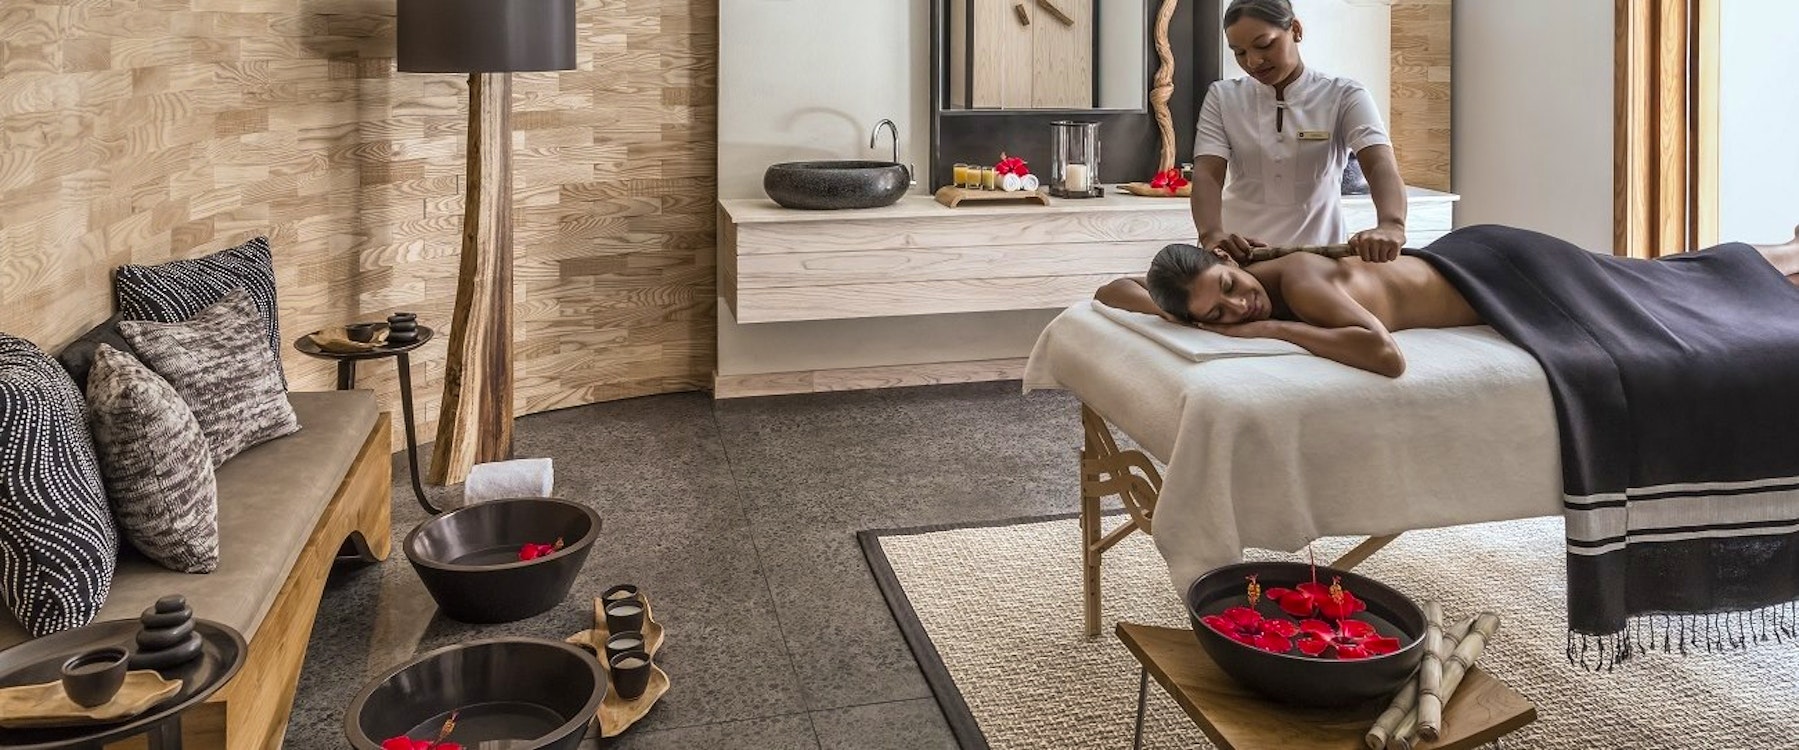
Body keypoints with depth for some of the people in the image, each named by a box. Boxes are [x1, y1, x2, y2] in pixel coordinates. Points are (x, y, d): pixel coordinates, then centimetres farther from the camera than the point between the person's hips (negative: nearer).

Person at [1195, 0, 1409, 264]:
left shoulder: (1344, 97, 0)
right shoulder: (1222, 97, 4)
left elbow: (1381, 165, -15)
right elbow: (1207, 173, -8)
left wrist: (1391, 225, -37)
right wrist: (1211, 233, -29)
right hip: (1239, 253, 2)